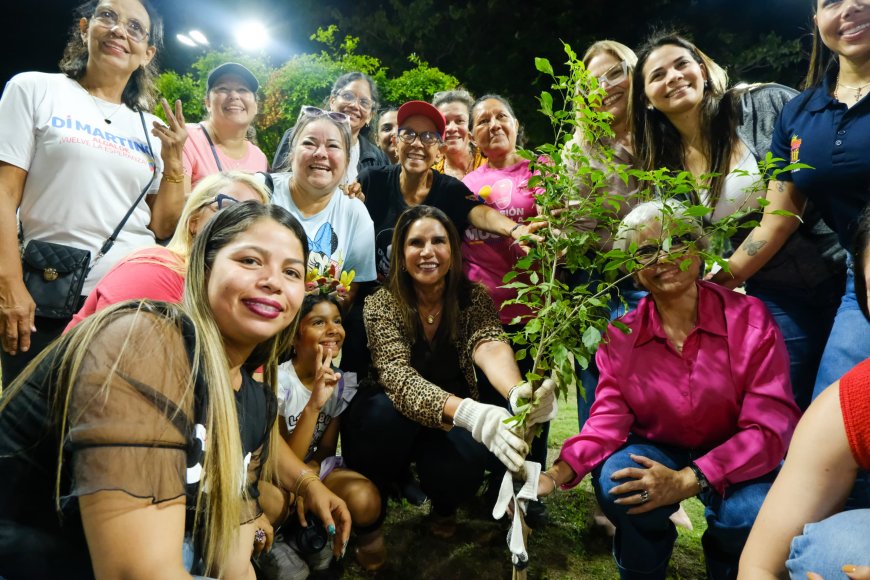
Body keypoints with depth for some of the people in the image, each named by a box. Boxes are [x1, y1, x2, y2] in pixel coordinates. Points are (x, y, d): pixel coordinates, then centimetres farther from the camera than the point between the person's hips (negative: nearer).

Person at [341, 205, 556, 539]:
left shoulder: (473, 298, -12)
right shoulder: (382, 304, -19)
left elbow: (489, 346, -32)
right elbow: (397, 375, -35)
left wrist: (519, 393, -58)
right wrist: (467, 412, -54)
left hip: (451, 424, 1)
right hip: (391, 424, -1)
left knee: (456, 478, -30)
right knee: (390, 407, -35)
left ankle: (445, 506, 10)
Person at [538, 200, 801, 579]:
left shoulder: (749, 318, -15)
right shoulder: (621, 335, -10)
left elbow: (771, 424, -18)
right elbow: (609, 418, -12)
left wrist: (688, 480, -30)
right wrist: (557, 474, -30)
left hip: (733, 458, 0)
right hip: (654, 450, 1)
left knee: (748, 516, -30)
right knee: (616, 485, -29)